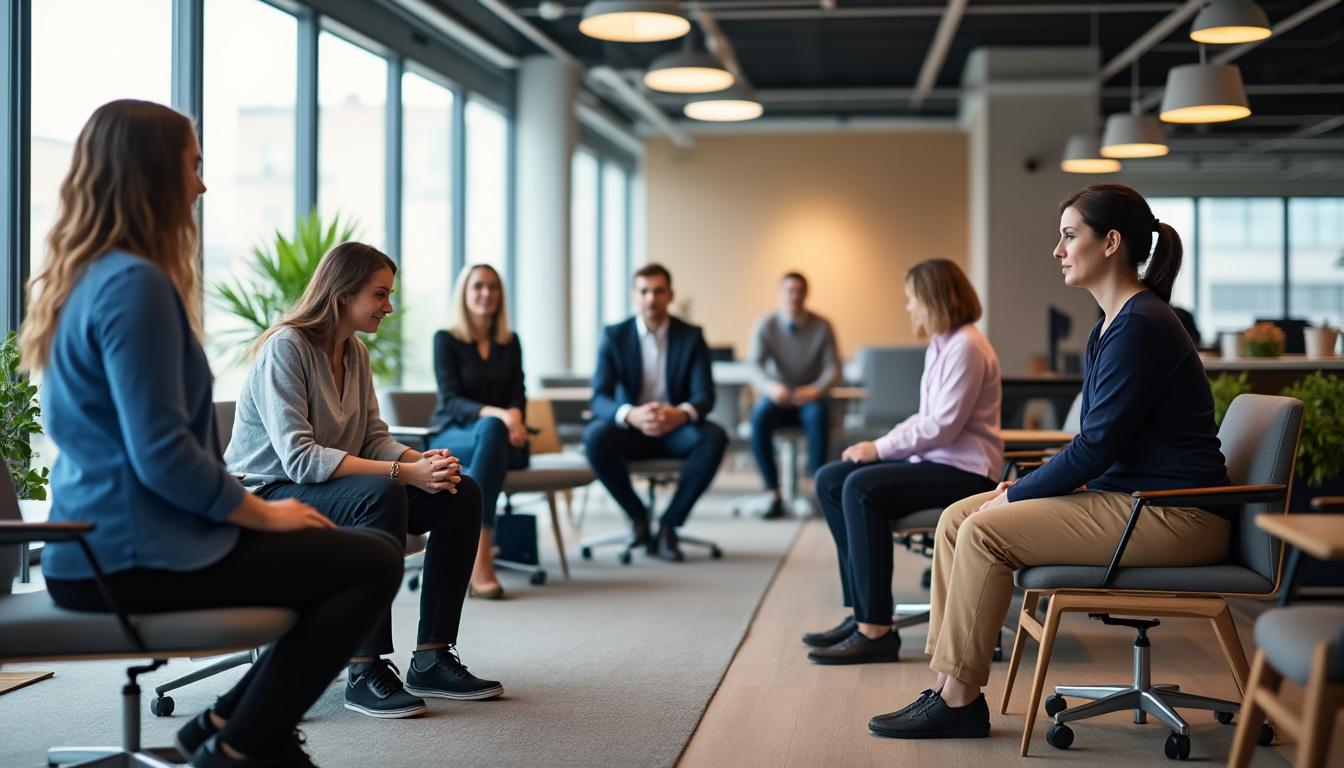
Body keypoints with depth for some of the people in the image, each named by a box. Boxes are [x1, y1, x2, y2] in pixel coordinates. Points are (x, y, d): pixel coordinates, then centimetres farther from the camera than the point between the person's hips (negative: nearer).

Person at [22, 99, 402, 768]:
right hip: (135, 555, -10)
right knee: (372, 563, -7)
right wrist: (262, 513, -9)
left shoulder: (77, 278, 13)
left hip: (93, 546, 10)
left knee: (337, 552, 18)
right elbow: (163, 456, -24)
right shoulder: (135, 284, -19)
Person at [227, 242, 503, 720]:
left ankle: (432, 659, -4)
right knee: (382, 495, -36)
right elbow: (298, 458, -27)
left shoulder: (354, 353, 9)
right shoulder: (285, 348, -18)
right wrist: (405, 473, -31)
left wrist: (422, 461, -15)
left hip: (330, 491, 9)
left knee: (461, 494, -7)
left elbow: (375, 439, 8)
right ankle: (365, 673, -32)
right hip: (267, 498, -8)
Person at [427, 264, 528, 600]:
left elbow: (517, 395, 7)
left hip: (500, 435, 3)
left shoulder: (510, 342, 13)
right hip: (452, 437, -3)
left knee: (492, 430, -37)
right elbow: (451, 400, -10)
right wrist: (496, 414, -28)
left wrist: (513, 417, -19)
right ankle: (479, 559, -46)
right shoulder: (446, 340, 0)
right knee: (490, 428, -39)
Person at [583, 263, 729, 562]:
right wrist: (632, 415, -38)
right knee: (595, 436, -33)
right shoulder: (614, 336, -5)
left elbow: (705, 396, -12)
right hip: (631, 428, -1)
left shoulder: (691, 336, -3)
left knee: (715, 437, -31)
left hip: (676, 430, 1)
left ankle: (669, 523, -18)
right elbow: (599, 399, -15)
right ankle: (638, 516, -10)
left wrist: (681, 414, -37)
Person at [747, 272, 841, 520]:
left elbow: (833, 368, -8)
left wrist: (817, 389, -32)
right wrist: (770, 386, -39)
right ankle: (774, 494, -29)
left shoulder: (822, 327, -4)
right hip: (777, 398, 1)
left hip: (809, 399, 0)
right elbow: (755, 365, -15)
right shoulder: (765, 326, -4)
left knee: (818, 413, -37)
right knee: (759, 416, -34)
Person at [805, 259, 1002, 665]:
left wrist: (880, 448, -14)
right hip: (934, 460, 10)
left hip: (964, 470, -10)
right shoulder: (940, 346, 17)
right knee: (830, 479, 1)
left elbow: (943, 426, -20)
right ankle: (862, 610, -2)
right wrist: (881, 444, 3)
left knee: (862, 488, -28)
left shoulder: (966, 347, -14)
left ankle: (875, 631, -26)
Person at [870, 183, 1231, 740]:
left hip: (1172, 517, -10)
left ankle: (958, 699, -9)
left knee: (986, 531, -19)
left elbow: (1098, 443, -20)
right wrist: (1024, 485, 7)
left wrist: (1017, 495, -10)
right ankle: (947, 687, -1)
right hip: (1125, 495, 10)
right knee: (957, 517, 0)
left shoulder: (1142, 326, -17)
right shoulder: (1112, 323, 14)